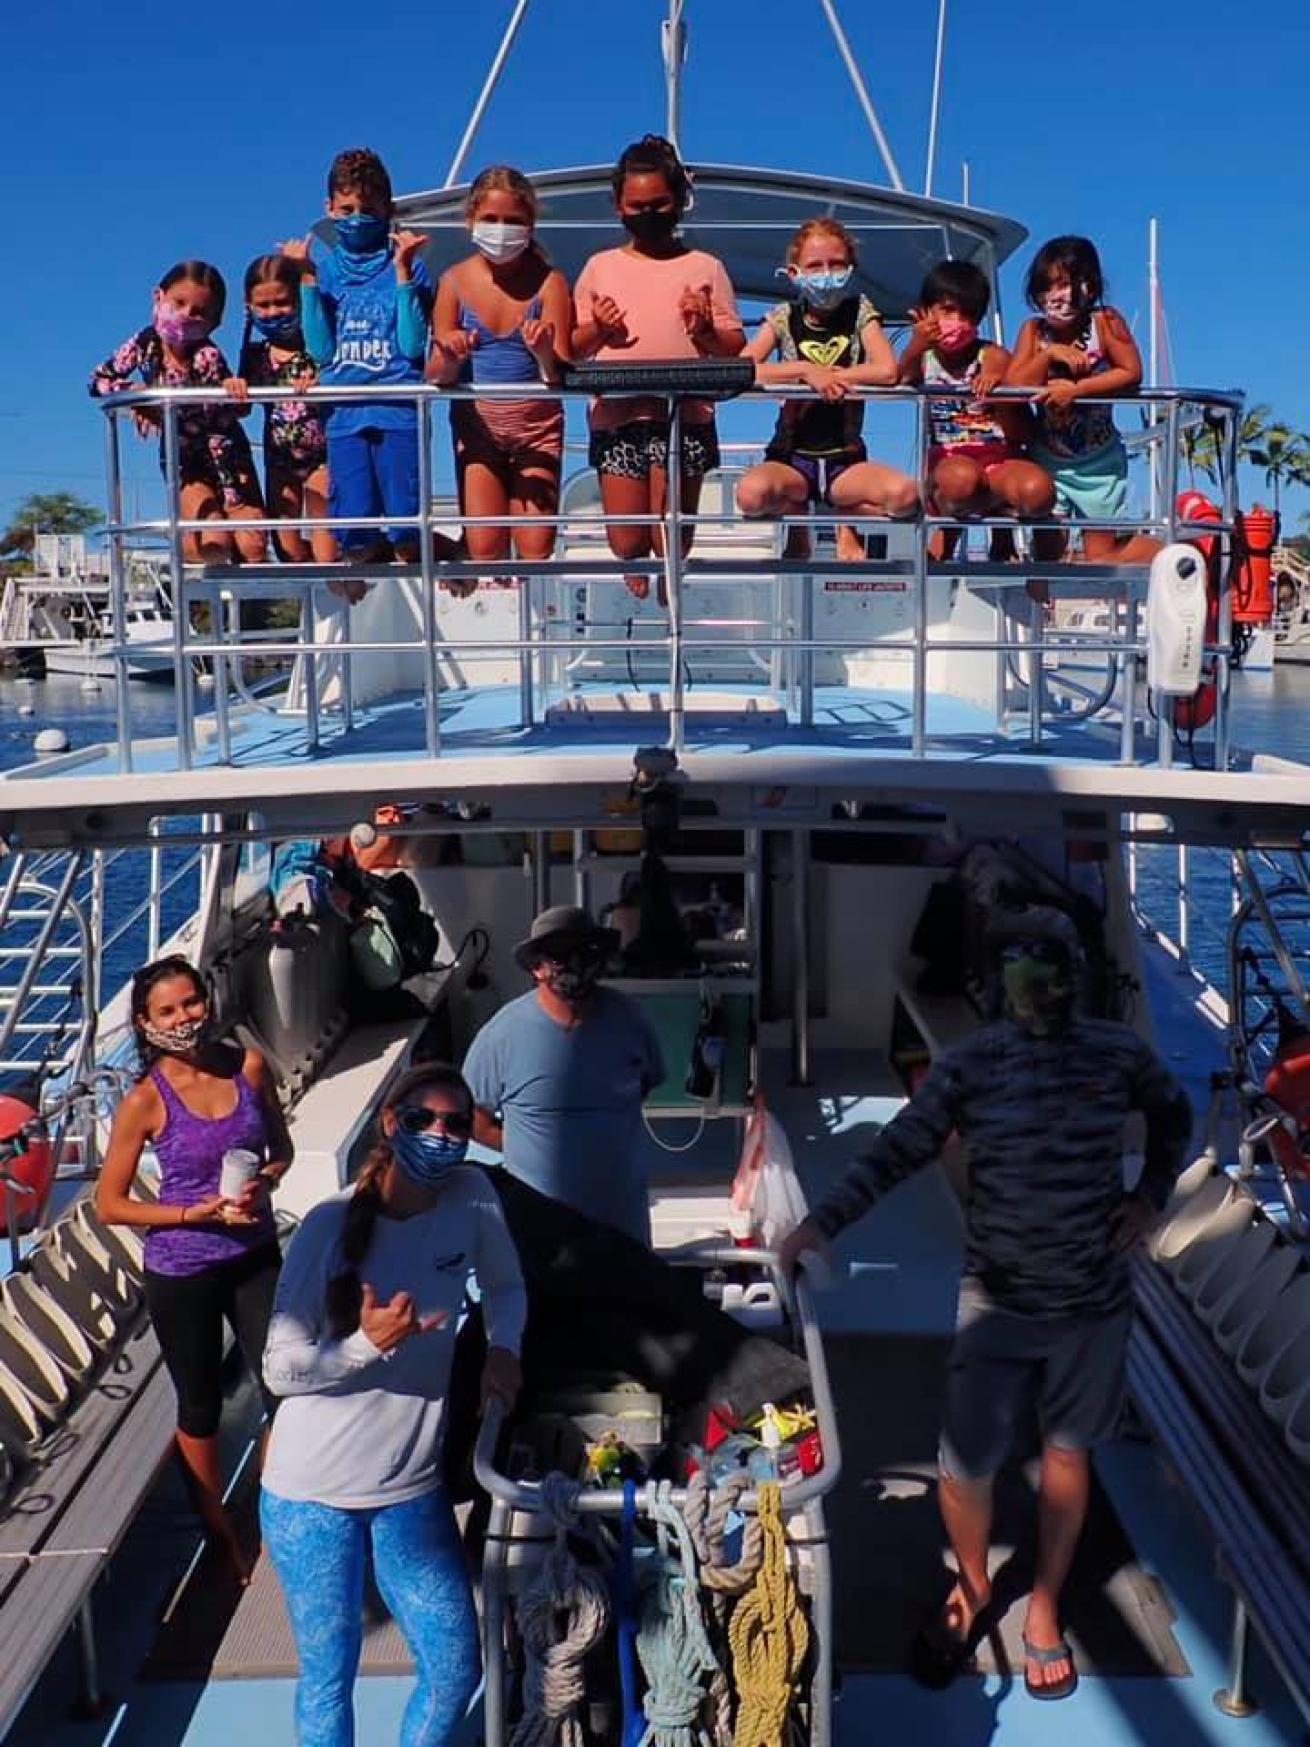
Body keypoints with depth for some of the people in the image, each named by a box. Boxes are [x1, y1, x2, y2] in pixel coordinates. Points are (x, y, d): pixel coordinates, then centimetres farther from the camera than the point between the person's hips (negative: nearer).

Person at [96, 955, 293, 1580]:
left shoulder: (248, 1065, -8)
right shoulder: (145, 1100, -17)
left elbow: (281, 1148, 7)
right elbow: (109, 1204, -11)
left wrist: (265, 1181, -15)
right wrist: (197, 1213, -20)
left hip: (255, 1257, 3)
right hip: (181, 1274, -3)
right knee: (201, 1409, 16)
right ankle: (220, 1528, 39)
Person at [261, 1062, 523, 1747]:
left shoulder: (472, 1198, -6)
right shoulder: (332, 1222, -16)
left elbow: (505, 1285, 12)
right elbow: (280, 1368, -15)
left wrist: (503, 1348, -7)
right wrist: (368, 1345, -30)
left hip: (412, 1490, 4)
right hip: (311, 1492, -3)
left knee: (455, 1673, 10)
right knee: (329, 1678, 10)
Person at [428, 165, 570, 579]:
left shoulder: (548, 281, -5)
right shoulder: (456, 281, -1)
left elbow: (562, 377, -9)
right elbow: (436, 375, -2)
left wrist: (545, 354, -31)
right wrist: (452, 357, -24)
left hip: (536, 425, -1)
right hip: (477, 424, 1)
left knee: (536, 552, -8)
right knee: (484, 552, -6)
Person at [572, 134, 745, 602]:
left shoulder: (704, 267, 8)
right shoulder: (600, 267, 12)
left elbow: (735, 349, 7)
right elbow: (572, 349, 13)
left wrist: (706, 331, -13)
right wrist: (597, 331, -7)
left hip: (684, 414, -1)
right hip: (616, 417, 1)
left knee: (670, 542, -1)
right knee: (626, 544, 2)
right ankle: (635, 598, 32)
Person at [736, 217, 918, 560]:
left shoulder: (859, 311, 4)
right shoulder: (784, 317, 3)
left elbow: (887, 371, -15)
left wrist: (825, 375, -15)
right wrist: (806, 371, -19)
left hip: (846, 460, 0)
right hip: (790, 458, 0)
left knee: (905, 495, -30)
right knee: (751, 493, -36)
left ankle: (850, 522, 7)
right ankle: (798, 526, 3)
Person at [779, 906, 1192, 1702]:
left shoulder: (1120, 1053, -5)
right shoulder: (971, 1064, -10)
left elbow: (1174, 1115, 15)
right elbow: (897, 1151, -11)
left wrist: (1154, 1194, 2)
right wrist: (822, 1221, -23)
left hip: (1096, 1301, 1)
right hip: (998, 1302, -1)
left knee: (1067, 1452, 15)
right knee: (965, 1466, 1)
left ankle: (1044, 1609, 37)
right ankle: (973, 1585, 33)